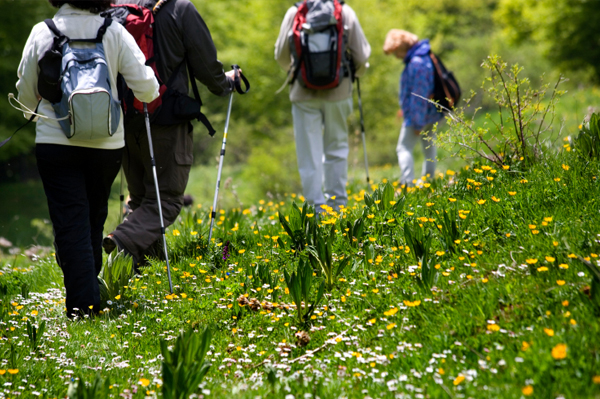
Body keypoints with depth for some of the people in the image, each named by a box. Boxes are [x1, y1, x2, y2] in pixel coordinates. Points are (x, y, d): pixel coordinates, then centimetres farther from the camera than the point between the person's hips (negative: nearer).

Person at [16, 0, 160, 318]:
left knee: (70, 226, 0)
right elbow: (146, 89, -7)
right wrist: (150, 92, 17)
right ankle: (89, 290, 30)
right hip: (106, 144, 1)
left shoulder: (41, 33, -3)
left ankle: (83, 306, -9)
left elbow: (26, 94, 6)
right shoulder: (114, 32, -5)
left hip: (56, 144, -1)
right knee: (94, 220, 20)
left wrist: (34, 114, 29)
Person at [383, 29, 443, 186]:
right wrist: (405, 108, 25)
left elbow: (419, 95, -24)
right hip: (431, 113, 10)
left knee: (404, 148, -6)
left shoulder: (417, 64, -24)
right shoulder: (422, 57, 8)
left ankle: (408, 184, -12)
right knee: (429, 147, 17)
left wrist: (417, 122, -20)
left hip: (419, 115, -10)